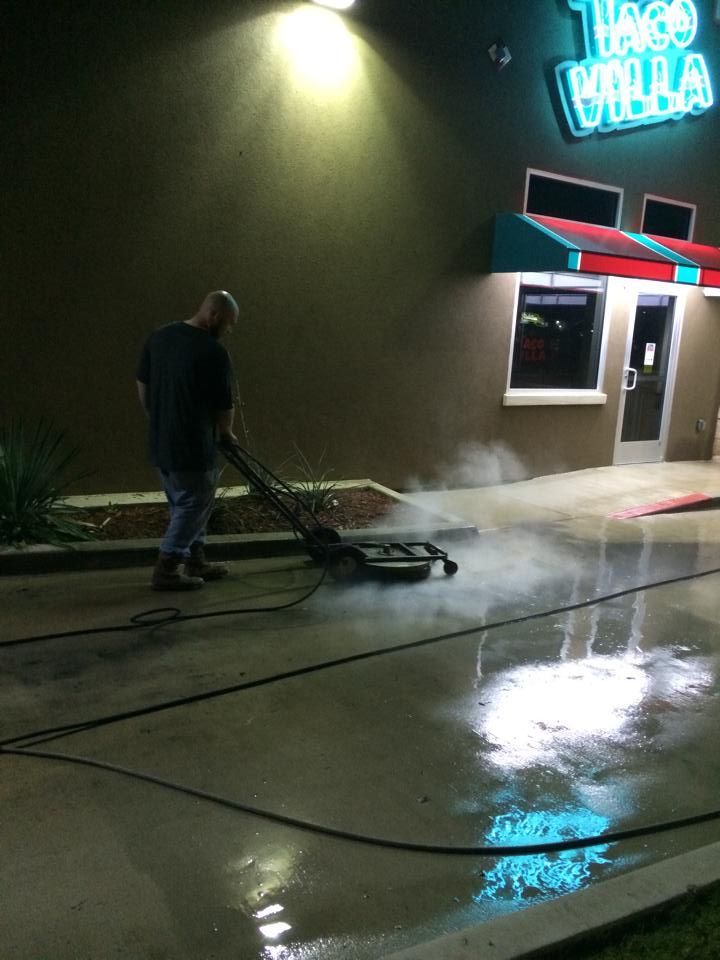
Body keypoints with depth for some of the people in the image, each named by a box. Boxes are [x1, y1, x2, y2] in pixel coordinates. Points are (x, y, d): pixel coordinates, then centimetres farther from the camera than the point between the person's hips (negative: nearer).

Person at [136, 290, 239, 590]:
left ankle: (196, 562, 30)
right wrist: (226, 434, 10)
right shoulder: (213, 352, -17)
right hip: (192, 446, -8)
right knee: (192, 506, 6)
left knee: (183, 505, 20)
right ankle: (166, 571, 9)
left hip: (160, 441, 8)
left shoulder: (158, 337, 5)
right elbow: (224, 406, -10)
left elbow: (142, 386, 12)